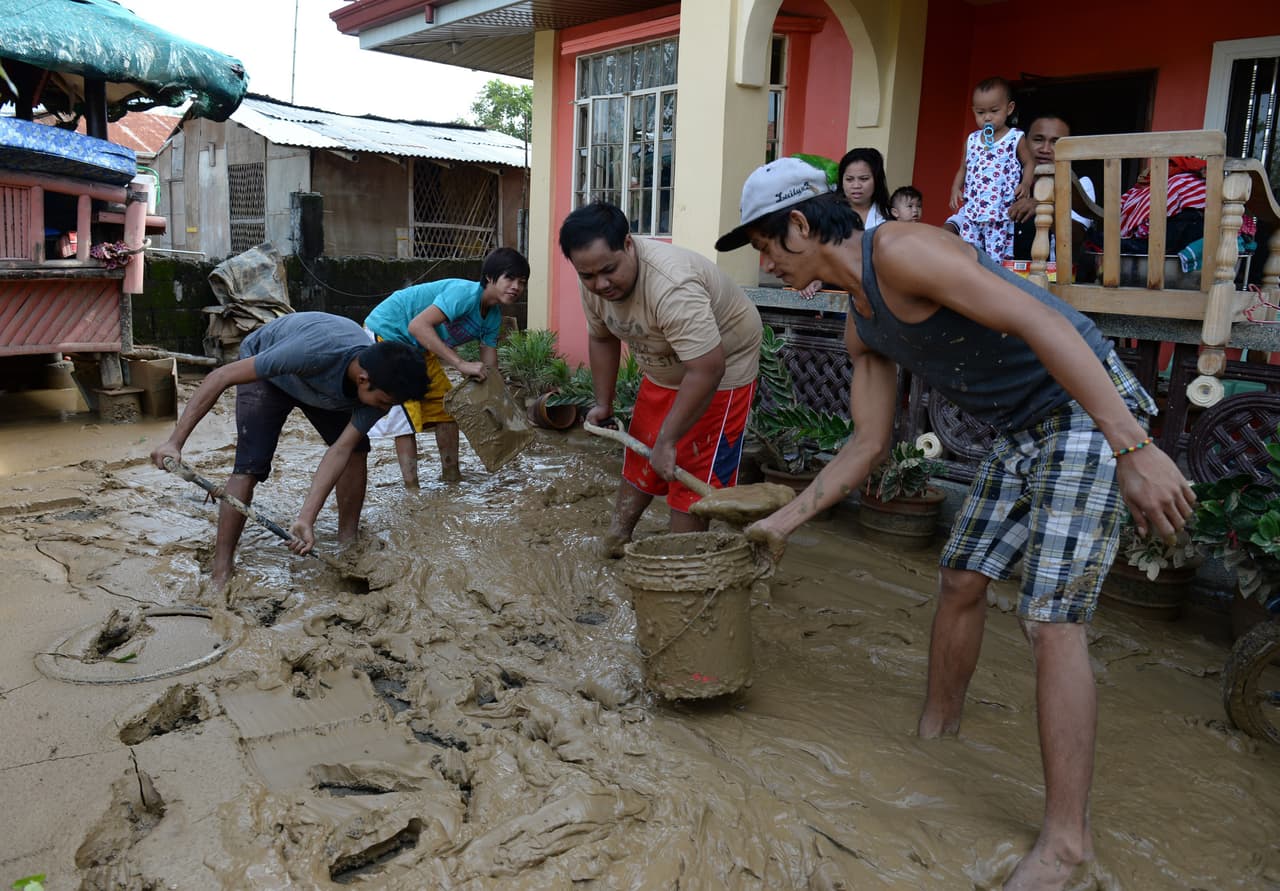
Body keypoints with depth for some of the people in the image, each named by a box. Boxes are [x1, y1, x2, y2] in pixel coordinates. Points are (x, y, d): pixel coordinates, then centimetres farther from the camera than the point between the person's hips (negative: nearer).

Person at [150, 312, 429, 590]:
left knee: (356, 449, -6)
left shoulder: (381, 384, -28)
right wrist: (175, 441, -43)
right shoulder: (315, 350, -46)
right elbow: (221, 376, -40)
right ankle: (219, 579, -12)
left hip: (317, 380, 5)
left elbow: (340, 449, -28)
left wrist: (306, 519, -35)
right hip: (265, 373, -5)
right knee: (249, 467, -18)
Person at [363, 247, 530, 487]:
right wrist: (461, 364, -44)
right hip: (386, 333, -9)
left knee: (447, 406, 9)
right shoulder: (465, 293, -30)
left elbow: (490, 368, 2)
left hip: (418, 349, 9)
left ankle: (451, 475, 19)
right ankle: (411, 487, -8)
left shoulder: (493, 317, -3)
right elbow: (418, 326, -41)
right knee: (405, 412, -12)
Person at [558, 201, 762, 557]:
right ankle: (616, 538, 30)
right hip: (664, 370, 8)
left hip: (721, 368, -7)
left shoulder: (671, 286, -39)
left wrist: (667, 441, -33)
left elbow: (707, 370, -39)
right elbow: (602, 338, 6)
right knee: (640, 452, 14)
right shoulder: (593, 283, -13)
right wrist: (603, 404, 8)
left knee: (694, 470, -9)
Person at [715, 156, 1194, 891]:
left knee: (1052, 619, -11)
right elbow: (868, 448, 13)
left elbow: (1043, 325, -29)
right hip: (1023, 430, 9)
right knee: (962, 580, 13)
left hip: (1090, 411, -9)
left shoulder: (901, 250, -22)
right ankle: (935, 735, 32)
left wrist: (1134, 449, -34)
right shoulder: (861, 326, 8)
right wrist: (786, 521, 13)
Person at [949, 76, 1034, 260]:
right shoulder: (971, 140, 13)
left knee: (998, 259, -6)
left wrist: (1026, 183, -12)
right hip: (971, 212, 4)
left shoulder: (1016, 138, 1)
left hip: (1001, 214, -4)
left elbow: (1028, 163, 6)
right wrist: (956, 188, 5)